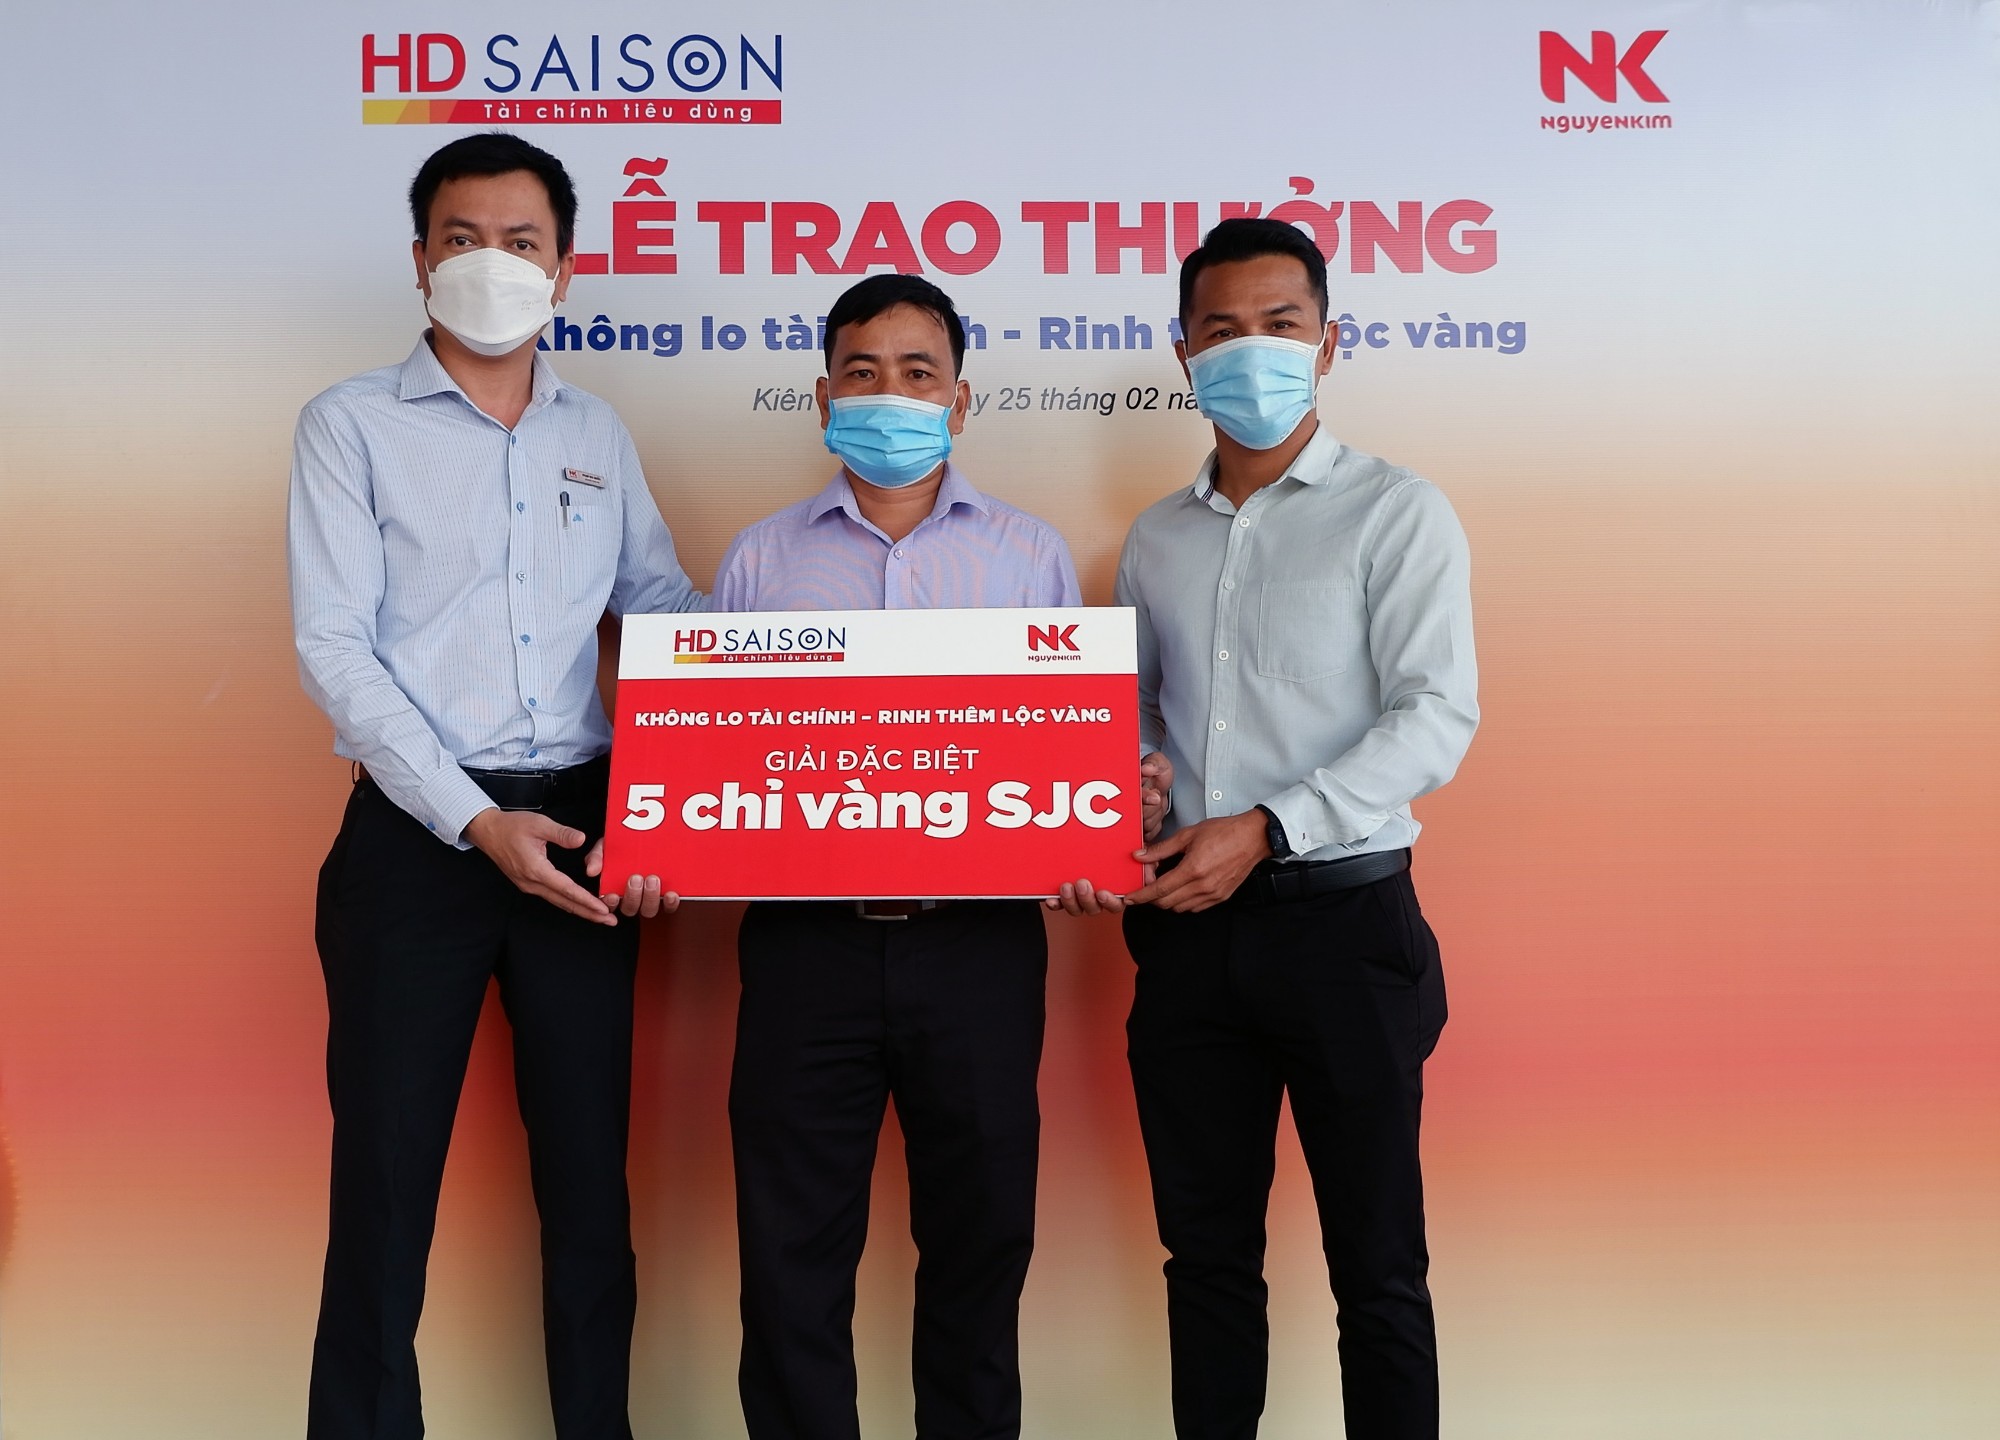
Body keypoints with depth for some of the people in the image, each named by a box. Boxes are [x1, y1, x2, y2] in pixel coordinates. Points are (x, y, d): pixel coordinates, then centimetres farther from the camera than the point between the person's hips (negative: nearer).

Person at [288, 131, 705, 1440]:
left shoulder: (597, 432, 13)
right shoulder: (354, 424, 2)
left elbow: (673, 617, 13)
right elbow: (333, 647, -6)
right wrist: (477, 823, -15)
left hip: (581, 829, 4)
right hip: (415, 834, -3)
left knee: (589, 1168, 10)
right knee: (387, 1173, 1)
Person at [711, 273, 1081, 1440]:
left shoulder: (1031, 555, 8)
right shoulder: (761, 558, 10)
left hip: (979, 942, 0)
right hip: (807, 941, 0)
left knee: (979, 1246, 11)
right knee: (793, 1254, 7)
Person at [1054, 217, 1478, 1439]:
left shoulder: (1395, 513, -2)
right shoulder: (1158, 539, 13)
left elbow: (1436, 720, -11)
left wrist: (1265, 830, -19)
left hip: (1342, 921, -4)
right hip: (1189, 930, 4)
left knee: (1376, 1265, 5)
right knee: (1207, 1251, 13)